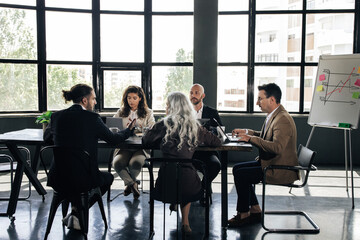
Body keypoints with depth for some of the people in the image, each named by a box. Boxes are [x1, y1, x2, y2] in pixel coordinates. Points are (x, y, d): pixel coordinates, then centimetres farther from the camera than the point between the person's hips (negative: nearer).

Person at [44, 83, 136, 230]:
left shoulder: (57, 116, 1)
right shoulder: (92, 118, -11)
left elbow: (47, 138, 19)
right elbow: (113, 139, 3)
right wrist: (129, 129, 22)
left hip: (58, 180, 5)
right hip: (82, 179, -5)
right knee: (108, 177, 27)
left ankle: (76, 212, 36)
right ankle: (77, 214, 14)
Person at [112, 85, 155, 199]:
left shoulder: (148, 113, 12)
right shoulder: (121, 112, 18)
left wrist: (141, 129, -22)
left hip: (141, 147, -1)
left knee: (135, 163, -32)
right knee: (117, 163, -31)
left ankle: (129, 183, 0)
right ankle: (133, 184, -13)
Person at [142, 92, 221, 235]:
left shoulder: (163, 125, -1)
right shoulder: (195, 127, 5)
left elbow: (145, 142, 13)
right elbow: (217, 142, 18)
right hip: (188, 183, 1)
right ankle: (185, 223, 35)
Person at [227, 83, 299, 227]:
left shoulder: (283, 120, -22)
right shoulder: (273, 115, 10)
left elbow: (277, 147, -34)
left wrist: (251, 138, -27)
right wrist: (247, 132, 14)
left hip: (280, 170, -11)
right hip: (269, 162, 11)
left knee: (241, 174, -16)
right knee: (237, 168, 8)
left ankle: (243, 214, 2)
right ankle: (255, 211, 13)